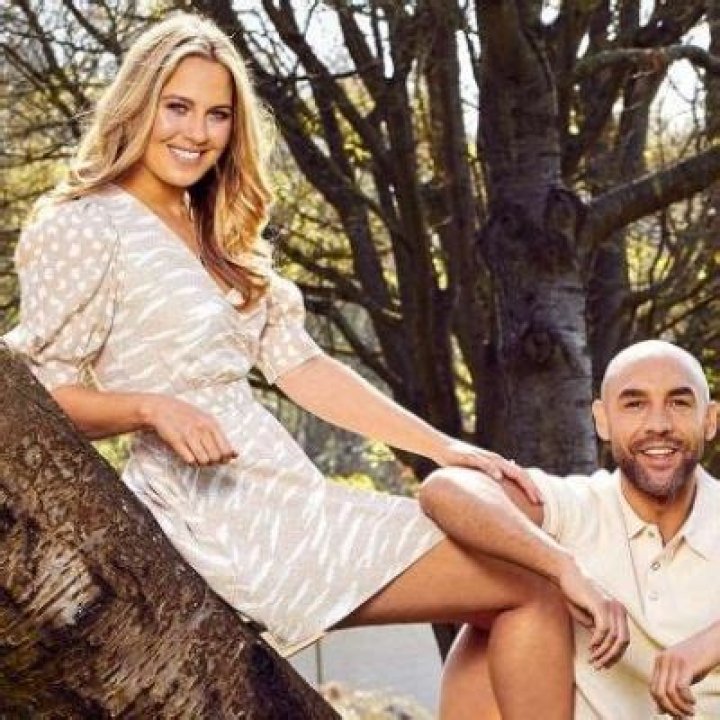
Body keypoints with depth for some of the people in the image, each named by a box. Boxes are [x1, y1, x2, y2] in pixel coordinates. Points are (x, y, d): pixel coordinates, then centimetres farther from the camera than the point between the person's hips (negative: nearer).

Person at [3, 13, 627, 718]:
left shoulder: (213, 237, 19)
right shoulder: (85, 229, -5)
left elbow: (299, 363, 12)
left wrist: (444, 447, 5)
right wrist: (153, 407, -25)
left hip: (281, 495, 8)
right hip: (222, 508, -8)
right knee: (534, 590, -10)